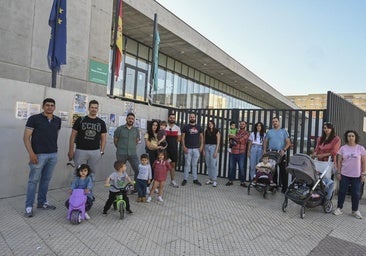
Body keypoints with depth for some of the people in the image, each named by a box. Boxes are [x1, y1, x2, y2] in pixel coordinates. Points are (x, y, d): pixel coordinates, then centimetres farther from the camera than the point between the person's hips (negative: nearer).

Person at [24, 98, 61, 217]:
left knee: (46, 180, 14)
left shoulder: (58, 120, 7)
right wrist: (31, 153, -15)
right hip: (38, 154, -4)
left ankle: (42, 202, 27)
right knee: (33, 180, 1)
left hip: (53, 155, 5)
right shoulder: (34, 118, -6)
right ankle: (29, 206, 12)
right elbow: (26, 137, -7)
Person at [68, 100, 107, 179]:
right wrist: (71, 150, -2)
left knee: (92, 174, 8)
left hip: (95, 152, 2)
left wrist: (101, 151, 0)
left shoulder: (101, 122, 7)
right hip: (80, 151, -1)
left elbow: (103, 138, 9)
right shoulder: (80, 120, 3)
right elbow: (73, 135, 3)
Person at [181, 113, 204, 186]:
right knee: (187, 164, 2)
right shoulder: (186, 127, 1)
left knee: (195, 164, 9)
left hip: (196, 149, 2)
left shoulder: (199, 127, 9)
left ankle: (195, 179, 17)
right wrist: (184, 146, -9)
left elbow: (201, 137, 12)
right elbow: (182, 137, 0)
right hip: (188, 149, -2)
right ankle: (185, 179, 11)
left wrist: (201, 146, 1)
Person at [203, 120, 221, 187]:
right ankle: (210, 179, 16)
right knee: (208, 164, 7)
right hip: (207, 147, 4)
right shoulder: (206, 131, 10)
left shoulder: (216, 131, -2)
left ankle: (214, 180, -2)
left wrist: (216, 151, -11)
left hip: (213, 147, -4)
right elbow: (204, 141, 11)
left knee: (213, 164, -8)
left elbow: (218, 142, -4)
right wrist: (203, 150, 5)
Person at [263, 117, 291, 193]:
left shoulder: (284, 131, 7)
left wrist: (284, 150, -14)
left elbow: (288, 143, 1)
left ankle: (284, 187, 3)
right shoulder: (269, 132, 12)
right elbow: (265, 142, 11)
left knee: (283, 171, -3)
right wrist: (264, 151, -2)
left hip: (281, 153, -2)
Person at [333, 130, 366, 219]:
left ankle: (355, 210, 23)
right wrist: (338, 172, -2)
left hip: (356, 176, 0)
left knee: (356, 193, 8)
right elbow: (339, 162, 2)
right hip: (344, 175, 0)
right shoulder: (343, 148, 0)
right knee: (342, 192, 8)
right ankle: (339, 208, 19)